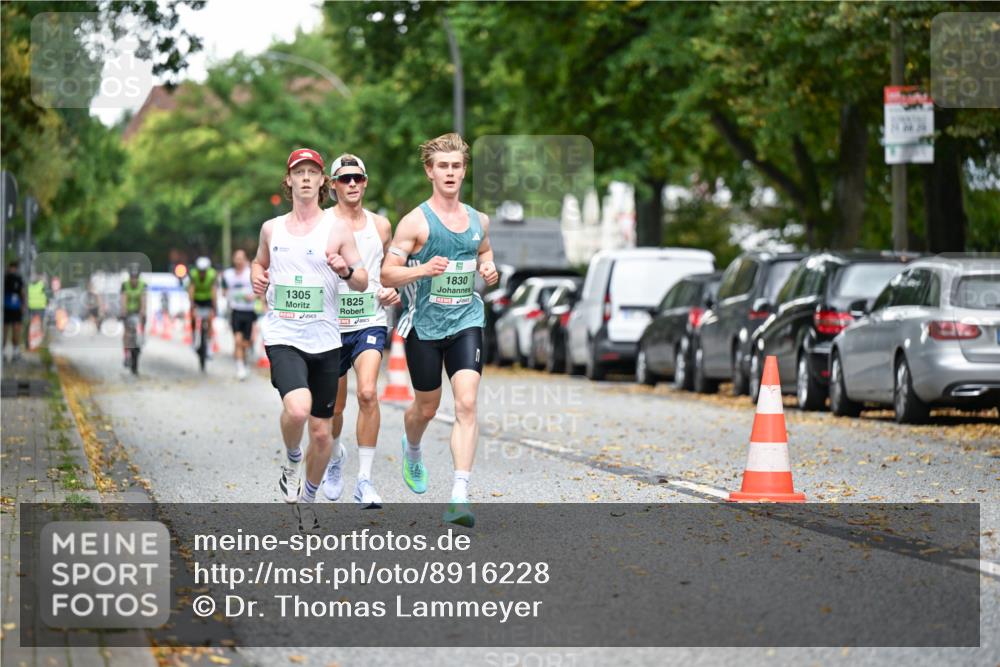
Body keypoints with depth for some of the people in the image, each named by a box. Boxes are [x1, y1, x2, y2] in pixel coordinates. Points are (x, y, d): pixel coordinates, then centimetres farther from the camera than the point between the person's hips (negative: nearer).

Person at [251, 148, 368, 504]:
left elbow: (363, 283, 3)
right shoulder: (271, 228, 8)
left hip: (324, 341, 1)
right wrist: (258, 277, 4)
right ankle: (291, 461, 3)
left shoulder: (338, 230, 1)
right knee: (297, 408, -28)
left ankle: (308, 498, 29)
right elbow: (259, 261, 27)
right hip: (282, 338, -1)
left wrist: (346, 271, -19)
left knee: (321, 431, 7)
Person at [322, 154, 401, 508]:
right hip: (332, 324, -1)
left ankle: (365, 480, -16)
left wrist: (392, 291, 3)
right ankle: (335, 456, 43)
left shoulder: (380, 225, 7)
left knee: (367, 393, -21)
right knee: (334, 406, 9)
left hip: (370, 322, 1)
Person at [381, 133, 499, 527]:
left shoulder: (479, 221, 8)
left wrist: (489, 270, 6)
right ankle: (412, 450, 49)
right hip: (424, 324, -2)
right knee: (427, 407, 11)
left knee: (467, 403, -14)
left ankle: (459, 497, -20)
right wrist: (423, 269, -26)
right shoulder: (415, 222, -7)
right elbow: (387, 274, -8)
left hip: (466, 321, 2)